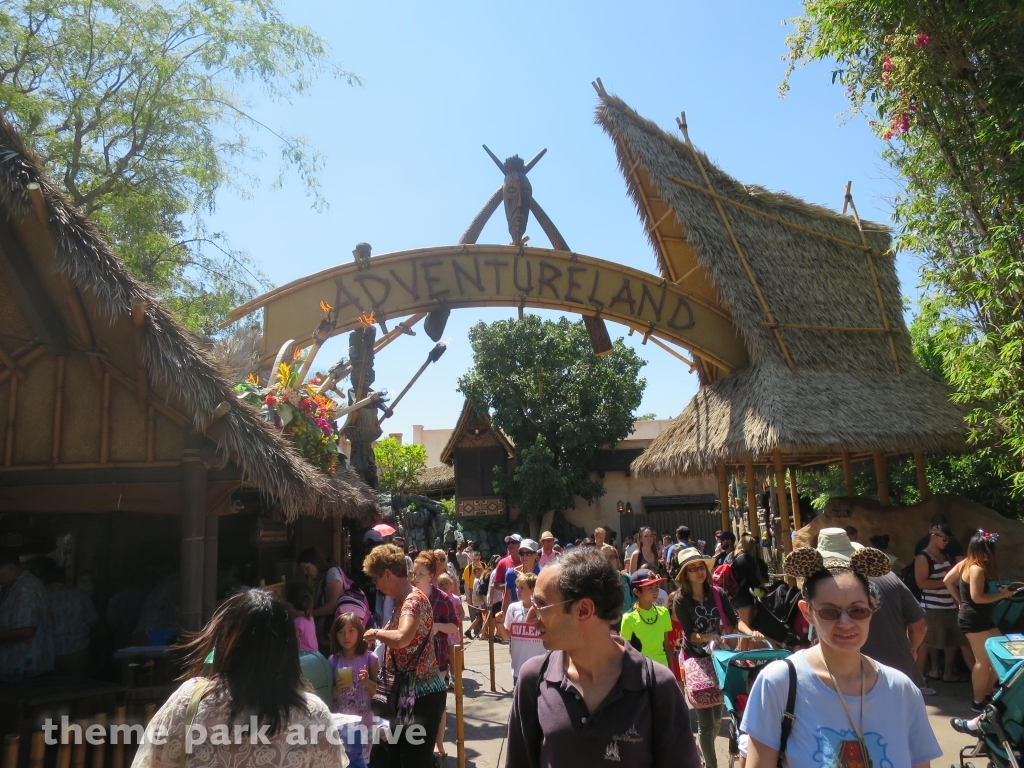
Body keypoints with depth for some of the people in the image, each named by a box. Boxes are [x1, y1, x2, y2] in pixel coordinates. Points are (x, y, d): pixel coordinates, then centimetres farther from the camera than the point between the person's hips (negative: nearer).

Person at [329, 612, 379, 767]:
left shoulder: (369, 658, -7)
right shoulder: (333, 661, -3)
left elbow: (379, 691, 0)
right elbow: (327, 695, 4)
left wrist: (367, 682, -19)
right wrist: (336, 690, -17)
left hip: (363, 721, -1)